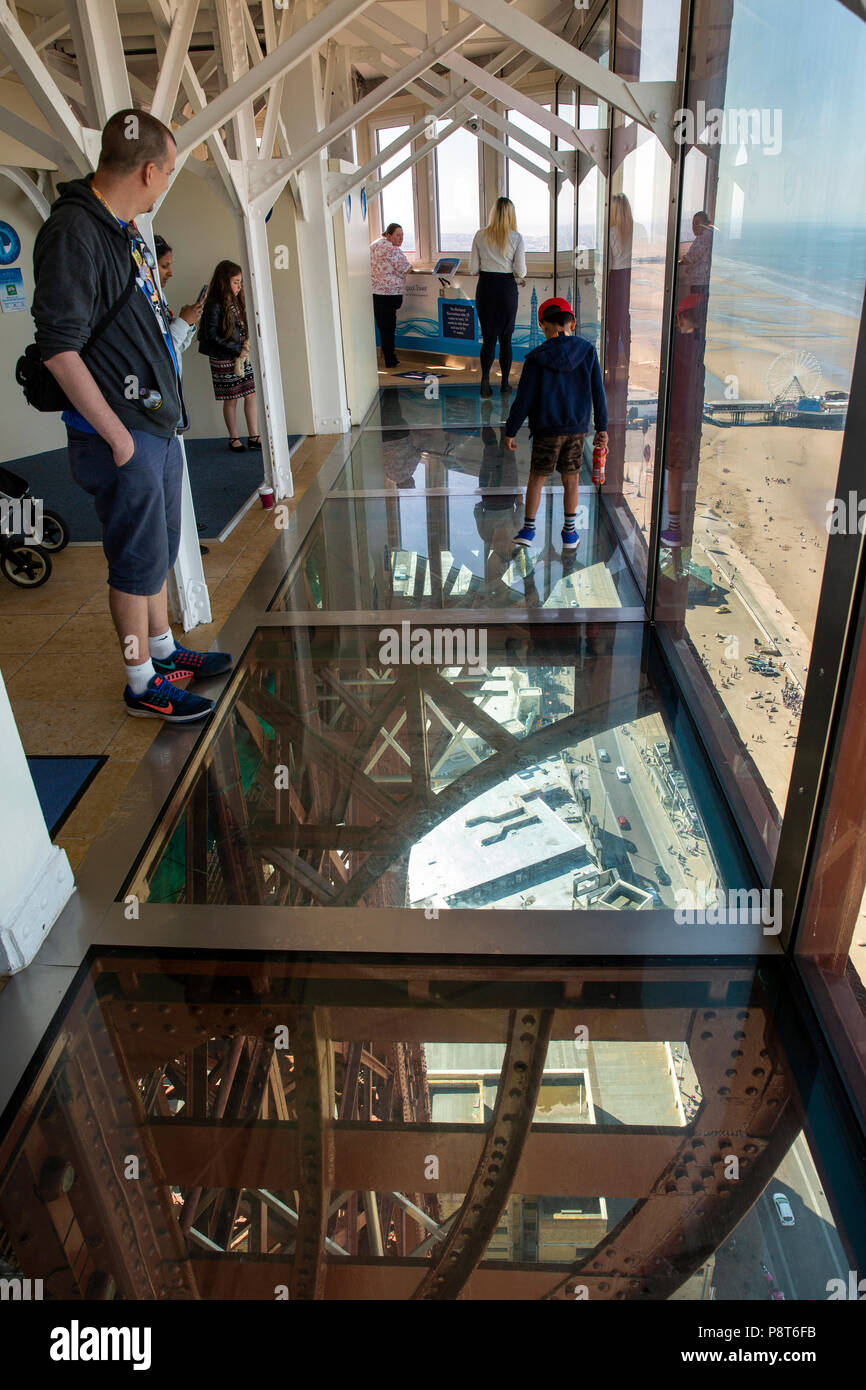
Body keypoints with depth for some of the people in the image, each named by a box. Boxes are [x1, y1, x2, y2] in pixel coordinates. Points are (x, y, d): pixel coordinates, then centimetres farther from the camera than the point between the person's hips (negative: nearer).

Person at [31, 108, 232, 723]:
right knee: (139, 561, 1)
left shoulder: (126, 228, 13)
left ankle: (164, 650, 36)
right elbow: (60, 349, -22)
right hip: (123, 435, -9)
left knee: (158, 550, 19)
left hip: (160, 424, 9)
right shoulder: (73, 233, -17)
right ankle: (144, 684, 15)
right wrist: (117, 436, -20)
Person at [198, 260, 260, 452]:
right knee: (231, 399, 3)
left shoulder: (236, 302, 10)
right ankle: (233, 438, 17)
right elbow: (211, 336, -17)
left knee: (251, 395, 3)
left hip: (242, 357, 7)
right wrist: (237, 350, -17)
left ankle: (253, 436, 10)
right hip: (224, 360, -7)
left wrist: (246, 345, 0)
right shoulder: (214, 305, -14)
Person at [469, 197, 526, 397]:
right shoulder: (516, 238, -6)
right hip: (507, 288, -1)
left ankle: (485, 377, -16)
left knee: (488, 336, 6)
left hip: (485, 288, 1)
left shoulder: (480, 236, -1)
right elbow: (521, 271, -8)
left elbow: (473, 269, 0)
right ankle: (504, 383, 15)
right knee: (505, 337, 10)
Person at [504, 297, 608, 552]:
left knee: (536, 478, 12)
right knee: (571, 479, 13)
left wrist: (510, 431, 0)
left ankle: (528, 529, 15)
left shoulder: (537, 358, -11)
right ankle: (570, 532, 19)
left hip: (547, 429, -2)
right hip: (578, 428, 2)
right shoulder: (587, 351, -2)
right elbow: (598, 392, 2)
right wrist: (602, 427, 10)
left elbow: (524, 399, -9)